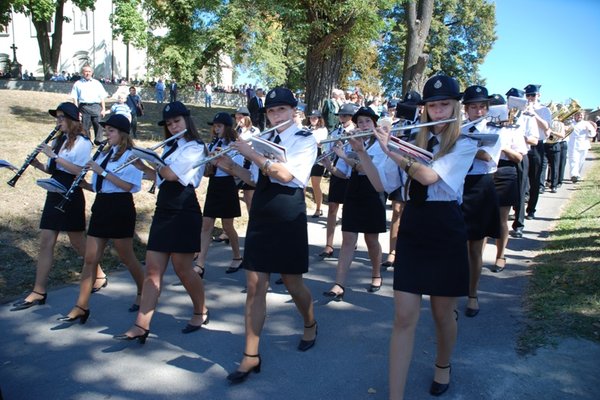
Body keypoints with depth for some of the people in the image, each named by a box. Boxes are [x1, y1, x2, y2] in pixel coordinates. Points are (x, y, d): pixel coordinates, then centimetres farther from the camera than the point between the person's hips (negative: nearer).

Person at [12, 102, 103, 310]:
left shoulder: (82, 142, -8)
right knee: (45, 243, 3)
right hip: (54, 194, 7)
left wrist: (53, 155, -21)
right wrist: (37, 164, -1)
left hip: (71, 197, -7)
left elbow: (79, 171, -21)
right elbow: (53, 170, 17)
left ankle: (99, 274, 28)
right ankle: (39, 292, 6)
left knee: (78, 242, 5)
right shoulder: (58, 140, 14)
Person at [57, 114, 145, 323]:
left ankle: (143, 293, 26)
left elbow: (127, 185, -19)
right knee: (90, 258, 3)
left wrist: (101, 172, -19)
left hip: (120, 207, -7)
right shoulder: (104, 154, 15)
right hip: (101, 206, 7)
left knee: (126, 257, 5)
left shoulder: (131, 155, -8)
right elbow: (99, 186, 19)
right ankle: (82, 307, 7)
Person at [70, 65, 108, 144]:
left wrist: (103, 109, 4)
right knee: (85, 127, 0)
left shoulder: (97, 83, 18)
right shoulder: (78, 84, 15)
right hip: (84, 107, 0)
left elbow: (102, 97, 13)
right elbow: (75, 98, 9)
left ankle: (99, 142, -2)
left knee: (98, 125, -7)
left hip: (96, 106, 0)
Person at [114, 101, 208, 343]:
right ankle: (141, 326, 2)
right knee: (152, 270, 1)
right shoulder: (170, 148, 19)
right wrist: (142, 166, 9)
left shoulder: (195, 148, -7)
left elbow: (171, 174, -18)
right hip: (163, 211, 8)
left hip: (184, 212, -8)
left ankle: (201, 312, 22)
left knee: (182, 268, -1)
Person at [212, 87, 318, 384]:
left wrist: (251, 153, -20)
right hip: (259, 219, 5)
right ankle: (251, 355, 10)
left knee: (292, 283, 8)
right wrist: (230, 165, 3)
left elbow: (285, 174, -22)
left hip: (289, 220, -5)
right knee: (255, 286, 2)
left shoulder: (305, 140, -6)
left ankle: (310, 325, 40)